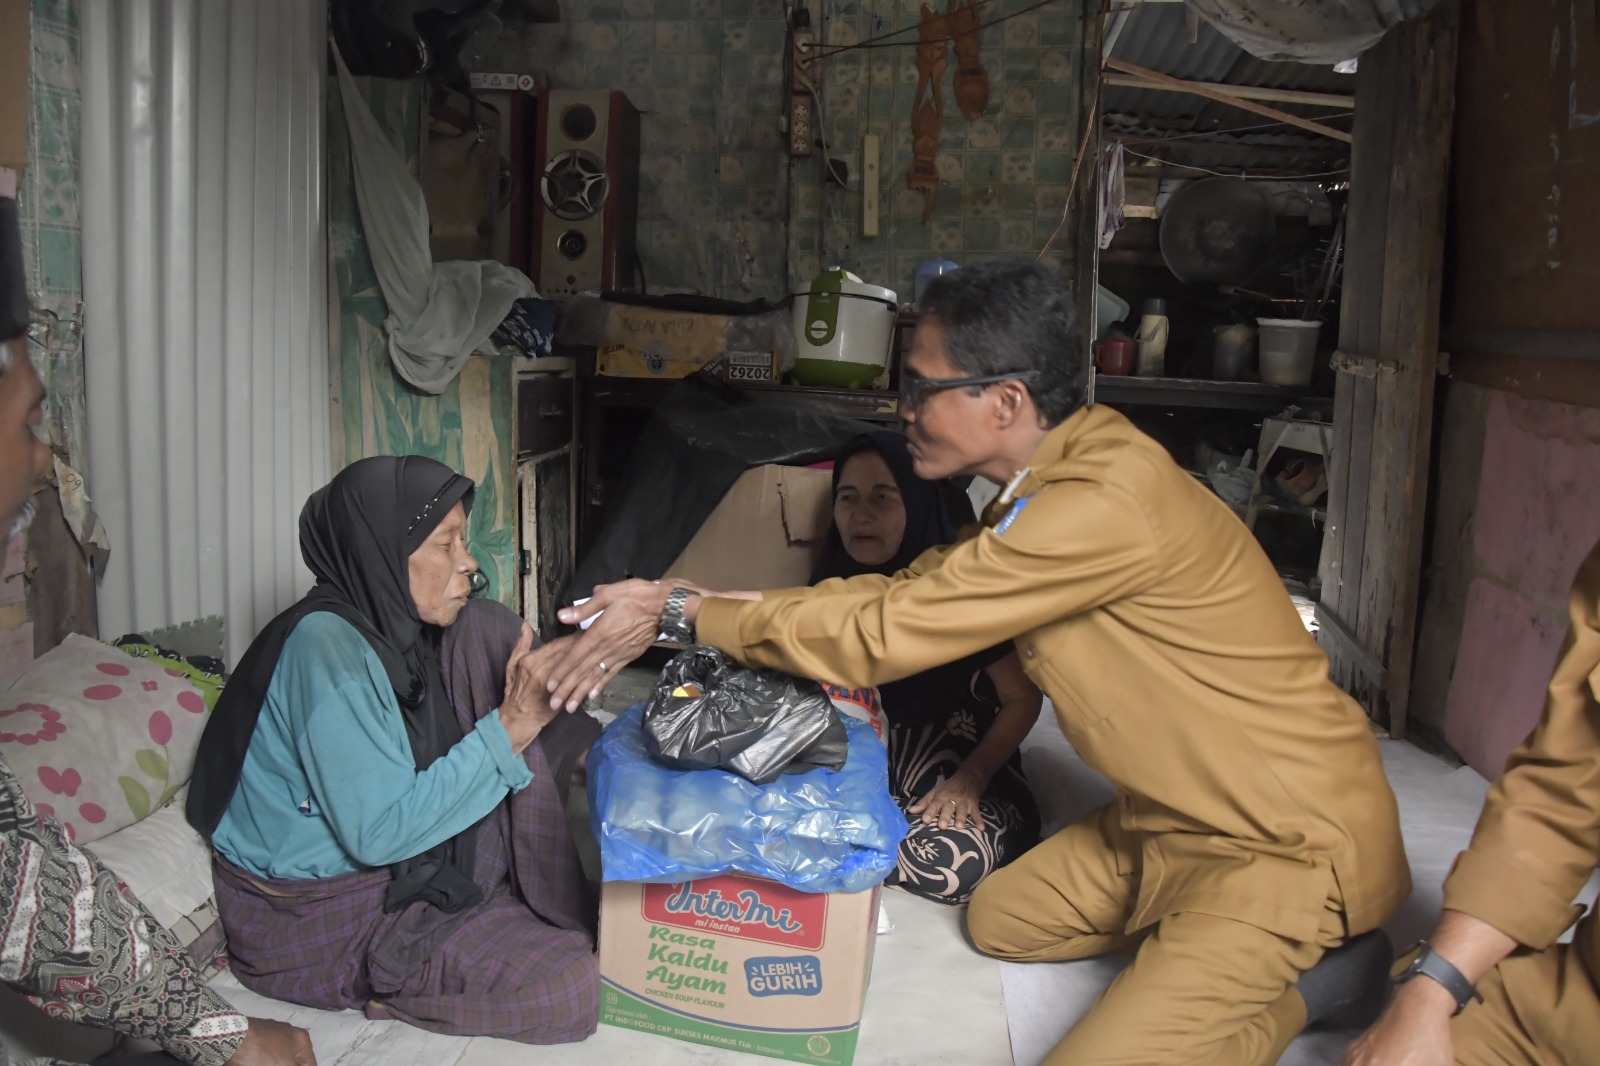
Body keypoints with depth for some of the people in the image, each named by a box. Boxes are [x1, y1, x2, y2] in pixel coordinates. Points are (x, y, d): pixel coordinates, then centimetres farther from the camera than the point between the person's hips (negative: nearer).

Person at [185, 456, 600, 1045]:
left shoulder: (390, 622, 1)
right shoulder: (327, 648, -24)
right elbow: (378, 833, -27)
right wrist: (508, 728, -26)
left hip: (401, 862, 9)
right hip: (313, 913, -9)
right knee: (569, 989, -23)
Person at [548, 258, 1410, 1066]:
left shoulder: (1103, 504, -30)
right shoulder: (1048, 480, 1)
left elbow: (879, 636, -26)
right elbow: (902, 592, 2)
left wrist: (684, 613, -15)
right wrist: (678, 607, -3)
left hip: (1291, 840, -9)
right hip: (1176, 817, 9)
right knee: (999, 921, 18)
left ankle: (1311, 972, 6)